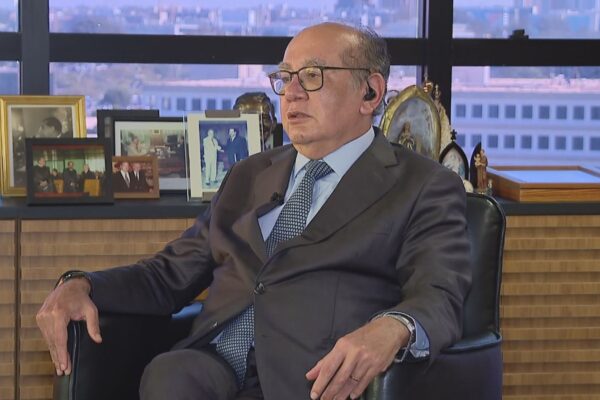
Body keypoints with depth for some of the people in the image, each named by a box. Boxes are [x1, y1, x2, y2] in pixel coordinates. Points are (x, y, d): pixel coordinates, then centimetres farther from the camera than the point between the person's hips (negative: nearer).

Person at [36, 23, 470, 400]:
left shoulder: (425, 188, 7)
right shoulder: (250, 176, 25)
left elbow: (439, 298, -8)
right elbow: (171, 274, 23)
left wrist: (392, 329, -32)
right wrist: (81, 285, 3)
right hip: (212, 365, 4)